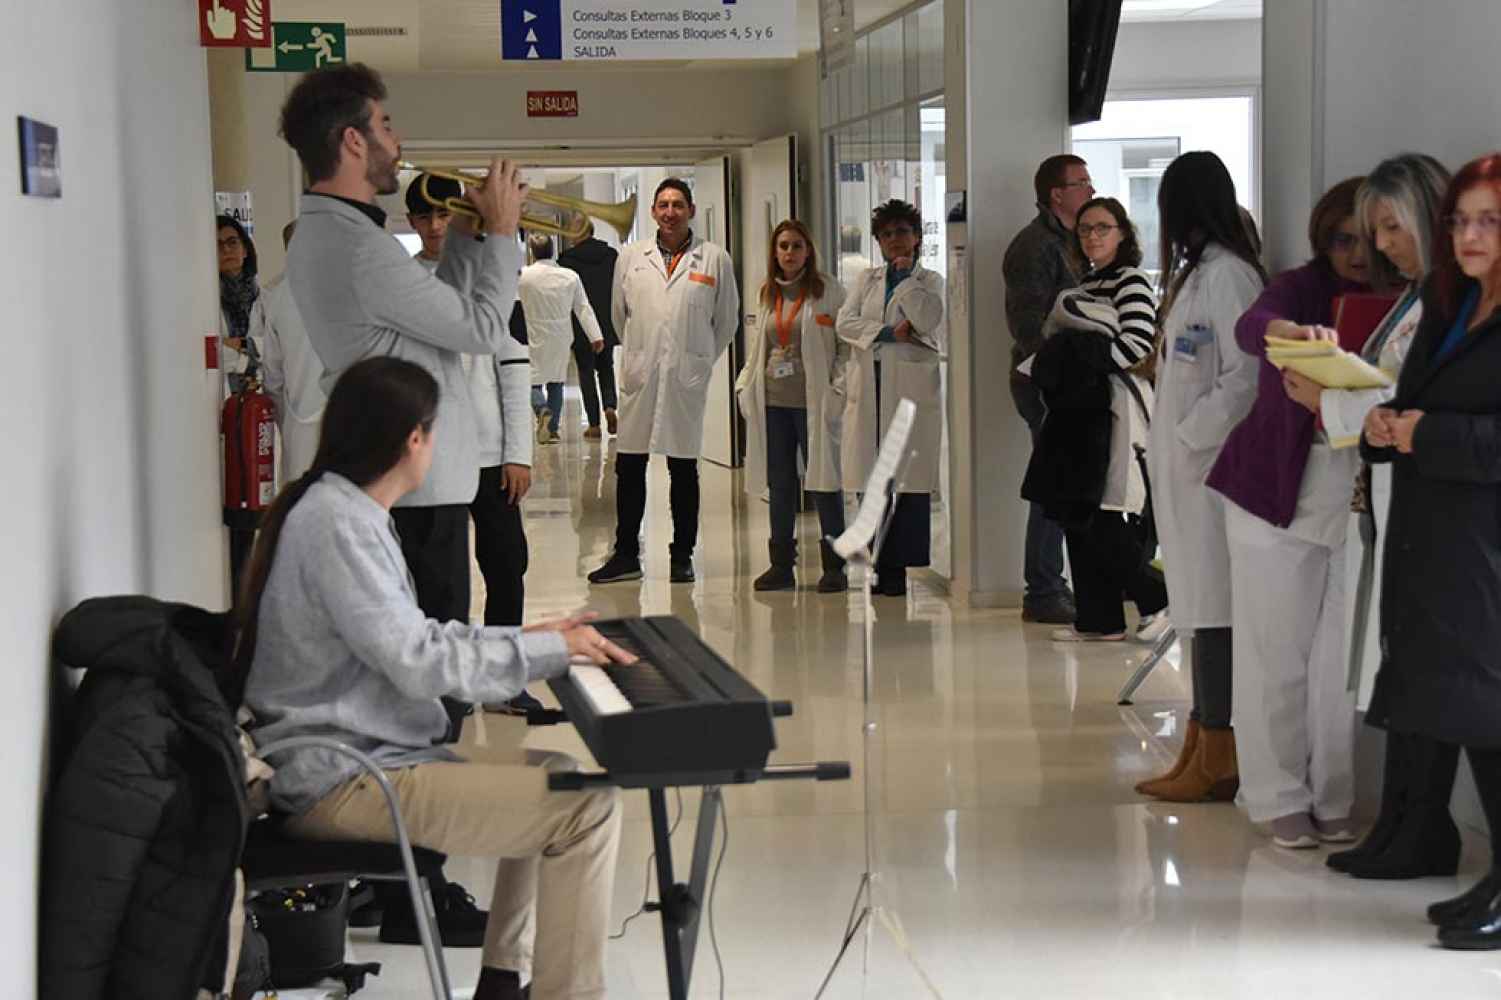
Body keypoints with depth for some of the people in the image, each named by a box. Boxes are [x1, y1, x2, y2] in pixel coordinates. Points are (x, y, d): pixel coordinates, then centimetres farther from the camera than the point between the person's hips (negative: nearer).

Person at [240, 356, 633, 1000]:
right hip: (342, 779, -11)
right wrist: (543, 650, -13)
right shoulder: (336, 523, -18)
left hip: (358, 755, 11)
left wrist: (529, 639, 13)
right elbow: (418, 662, -22)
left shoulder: (348, 510, 15)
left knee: (552, 776, 20)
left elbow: (410, 636, 19)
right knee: (587, 806, -17)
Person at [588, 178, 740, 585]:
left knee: (684, 468, 5)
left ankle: (682, 557, 14)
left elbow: (727, 319, 10)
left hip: (687, 379, -1)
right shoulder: (631, 257, 7)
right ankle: (626, 555, 13)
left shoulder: (715, 259, 2)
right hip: (640, 375, 2)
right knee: (629, 466, 4)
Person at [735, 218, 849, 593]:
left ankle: (834, 566, 4)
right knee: (780, 481, 9)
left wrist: (837, 390, -12)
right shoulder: (768, 294, 14)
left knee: (823, 480, -2)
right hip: (772, 401, 5)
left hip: (812, 402, -5)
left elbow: (847, 343, -4)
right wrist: (745, 386, 9)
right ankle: (782, 564, 16)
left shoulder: (828, 291, -1)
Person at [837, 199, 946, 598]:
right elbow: (844, 323, 4)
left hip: (911, 389, -3)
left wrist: (907, 276, -5)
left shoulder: (930, 281, 9)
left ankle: (903, 566, -5)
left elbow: (930, 319, -11)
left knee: (911, 481, -8)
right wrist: (889, 333, -7)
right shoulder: (866, 279, 19)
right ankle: (879, 566, 5)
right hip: (868, 389, 3)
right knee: (870, 481, 0)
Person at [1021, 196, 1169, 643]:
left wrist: (1085, 357, -12)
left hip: (1115, 411, -9)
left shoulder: (1132, 282, -6)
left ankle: (1157, 600, 4)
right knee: (1077, 518, 6)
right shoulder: (1085, 286, 19)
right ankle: (1097, 620, 12)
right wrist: (1057, 366, 8)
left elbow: (1137, 347, -16)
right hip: (1080, 410, 9)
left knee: (1107, 526, -12)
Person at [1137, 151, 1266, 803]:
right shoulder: (1196, 272, 14)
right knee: (1201, 608, 11)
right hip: (1188, 470, 9)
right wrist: (1173, 444, 11)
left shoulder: (1227, 275, -14)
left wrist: (1189, 439, -15)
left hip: (1211, 471, -9)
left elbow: (1246, 377, -20)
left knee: (1214, 608, -5)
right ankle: (1201, 747, 17)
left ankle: (1216, 761, 0)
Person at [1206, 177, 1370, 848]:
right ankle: (1280, 798, 13)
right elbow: (1251, 328, -22)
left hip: (1359, 505, 2)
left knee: (1342, 659, 5)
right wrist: (1301, 334, -44)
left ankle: (1334, 799, 18)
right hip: (1279, 501, -2)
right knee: (1276, 655, 3)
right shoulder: (1303, 288, -1)